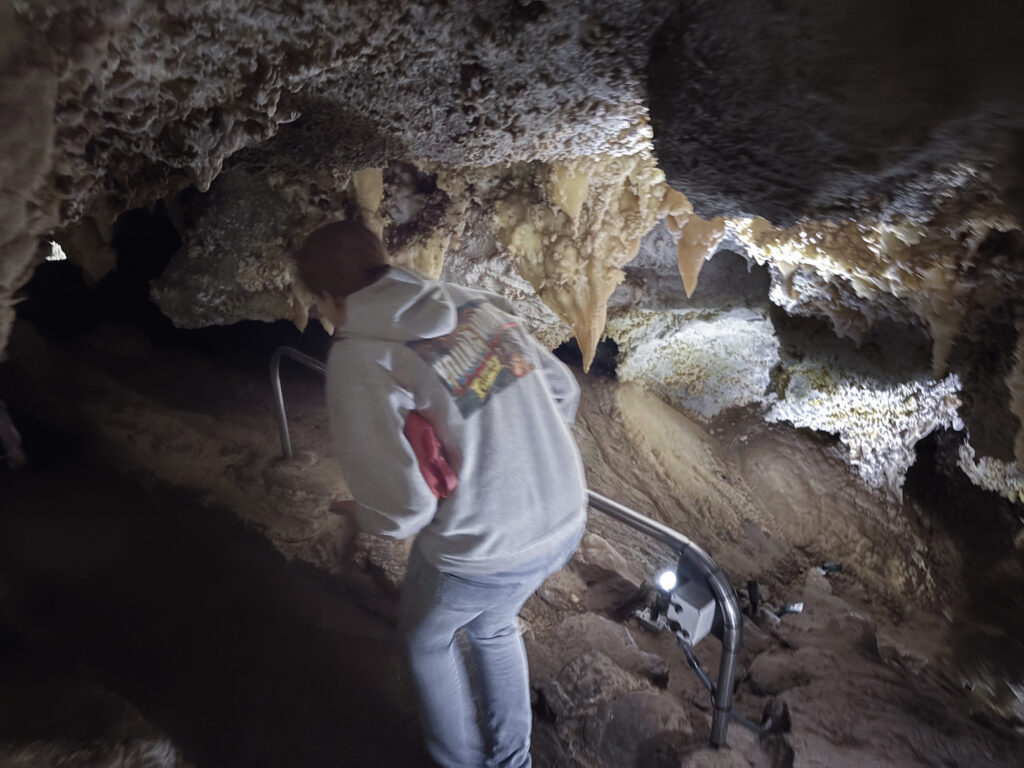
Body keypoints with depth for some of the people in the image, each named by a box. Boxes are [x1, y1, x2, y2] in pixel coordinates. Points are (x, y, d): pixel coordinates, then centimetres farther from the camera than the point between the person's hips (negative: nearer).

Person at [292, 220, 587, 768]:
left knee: (427, 639, 29)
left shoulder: (360, 356, -17)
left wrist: (361, 515, 1)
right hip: (566, 523, 6)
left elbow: (399, 508, -22)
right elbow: (563, 390, 7)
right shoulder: (477, 303, 1)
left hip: (483, 553, -6)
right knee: (494, 626, 35)